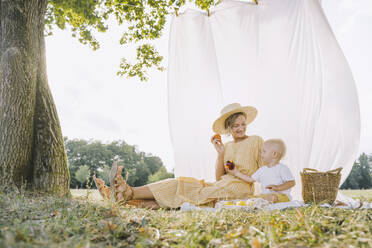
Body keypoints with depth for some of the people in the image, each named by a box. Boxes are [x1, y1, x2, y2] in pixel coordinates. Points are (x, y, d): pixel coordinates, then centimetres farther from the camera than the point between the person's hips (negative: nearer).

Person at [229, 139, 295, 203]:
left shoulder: (282, 168, -4)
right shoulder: (262, 170, 18)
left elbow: (292, 182, -10)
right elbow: (251, 179, 24)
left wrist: (277, 187, -23)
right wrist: (237, 172, 21)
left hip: (281, 195, -7)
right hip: (265, 195, 7)